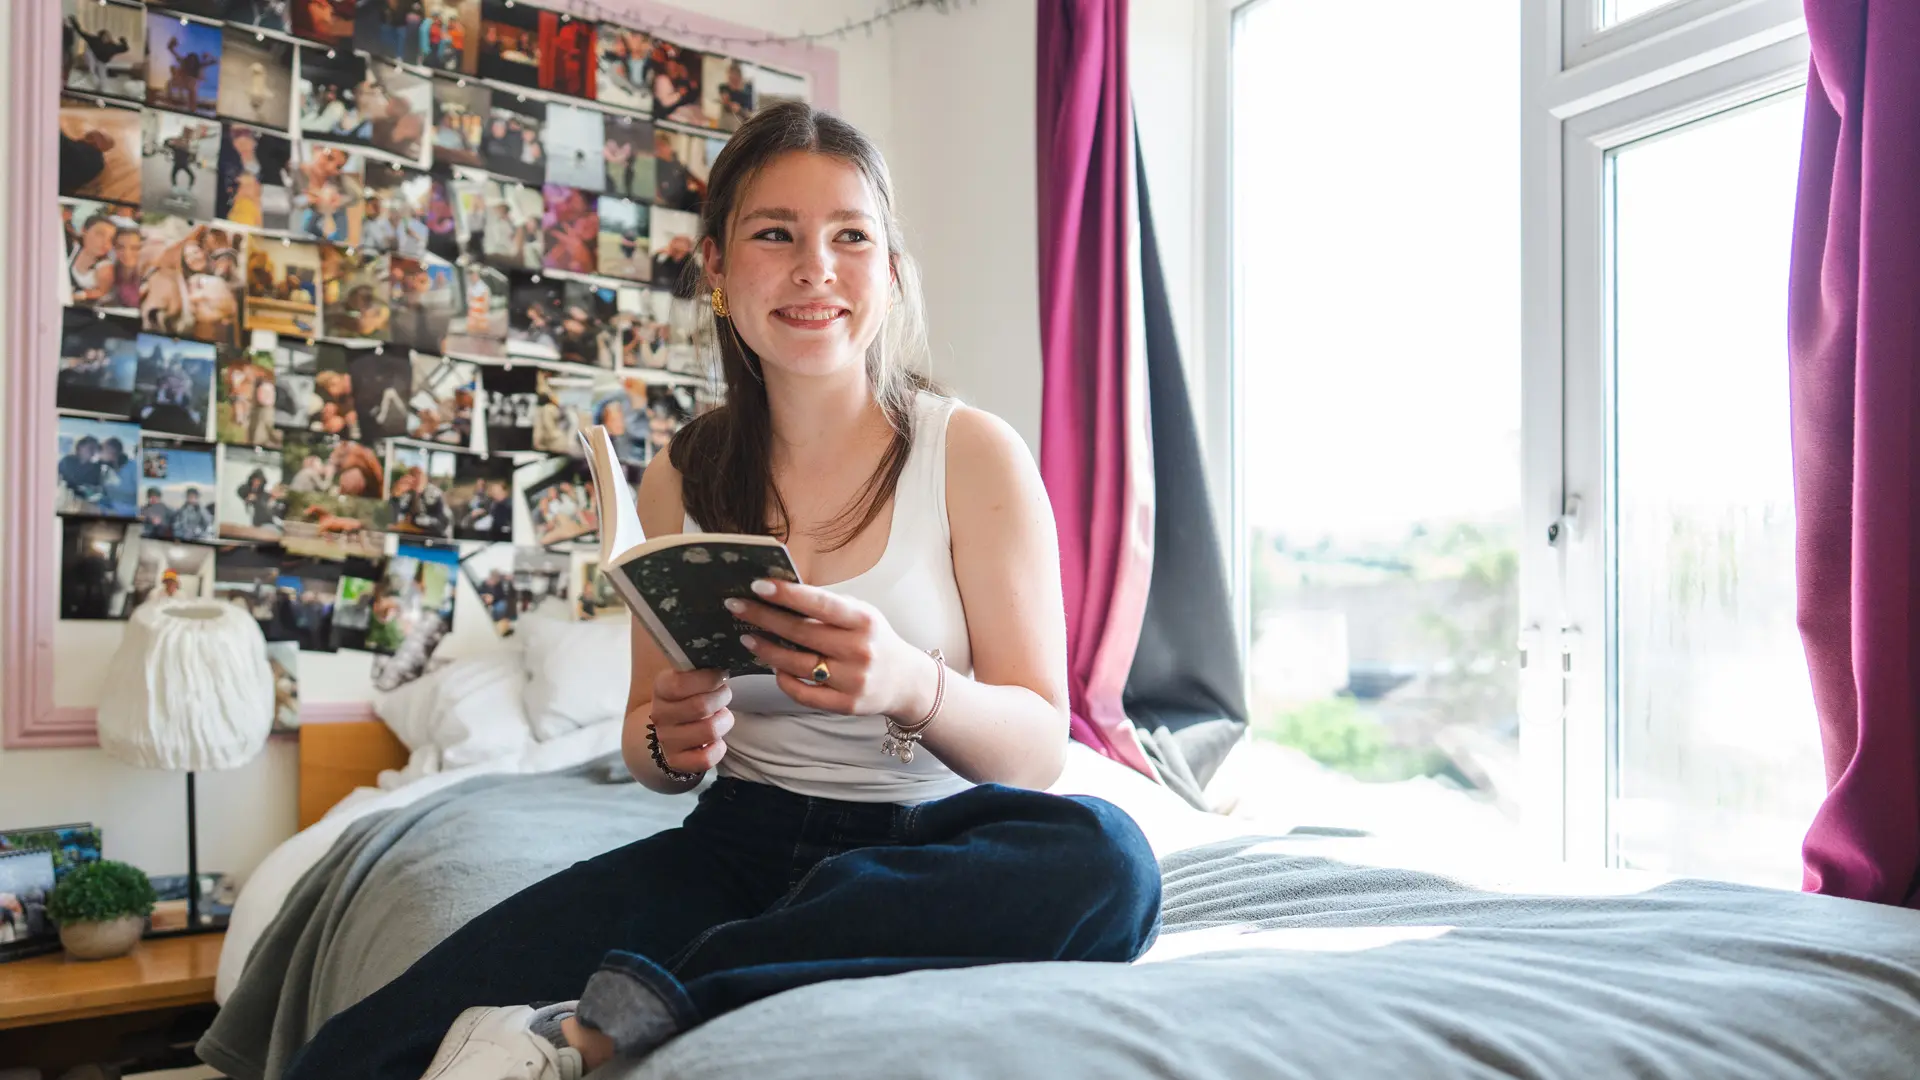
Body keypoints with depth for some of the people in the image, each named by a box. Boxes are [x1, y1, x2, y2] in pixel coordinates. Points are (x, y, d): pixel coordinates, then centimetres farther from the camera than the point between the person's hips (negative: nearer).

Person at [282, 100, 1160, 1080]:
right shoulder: (680, 480, 6)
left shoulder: (976, 455, -4)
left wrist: (910, 686, -29)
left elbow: (1039, 749, -7)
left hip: (925, 851, 1)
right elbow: (652, 739, 13)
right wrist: (669, 739, -12)